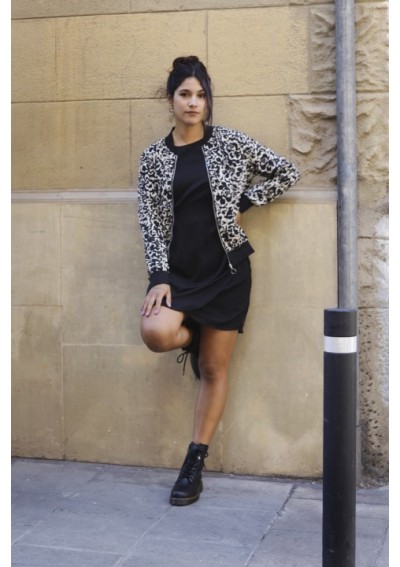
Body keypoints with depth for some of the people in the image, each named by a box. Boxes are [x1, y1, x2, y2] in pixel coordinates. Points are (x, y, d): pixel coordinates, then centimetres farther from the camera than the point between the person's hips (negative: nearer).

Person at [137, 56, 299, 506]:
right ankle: (193, 338, 11)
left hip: (226, 269, -1)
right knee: (156, 332, -28)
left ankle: (194, 466, 14)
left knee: (215, 369, 2)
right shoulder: (154, 157, 4)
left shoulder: (230, 143, 0)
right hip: (178, 269, 1)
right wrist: (160, 277, -11)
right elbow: (149, 221, 0)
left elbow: (287, 173, 6)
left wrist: (242, 203, -3)